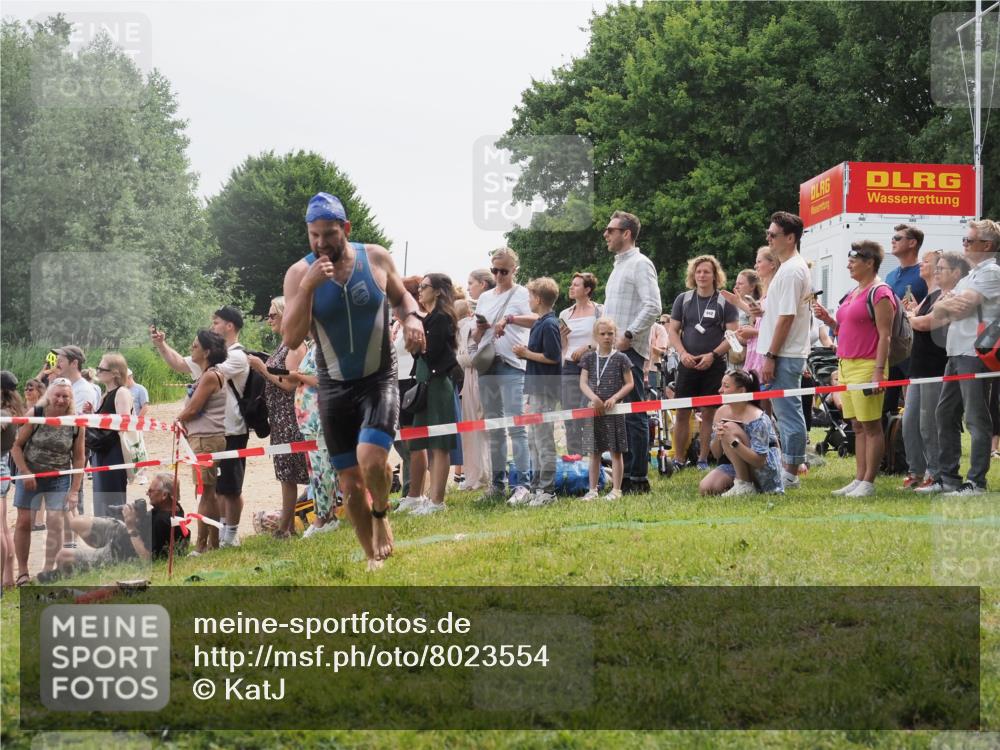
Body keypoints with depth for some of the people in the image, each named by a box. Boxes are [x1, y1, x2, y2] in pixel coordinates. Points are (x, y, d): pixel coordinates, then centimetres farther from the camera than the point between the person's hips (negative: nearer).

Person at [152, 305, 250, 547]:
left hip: (231, 432, -9)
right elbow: (180, 365, 18)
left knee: (231, 487, -1)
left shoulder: (238, 357, -11)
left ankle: (231, 535, 7)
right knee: (218, 486, 13)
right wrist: (161, 345, 9)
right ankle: (223, 530, 20)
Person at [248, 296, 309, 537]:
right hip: (280, 418, 9)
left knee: (288, 473, -6)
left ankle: (286, 528, -4)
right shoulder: (285, 345, 17)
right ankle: (287, 526, 11)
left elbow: (290, 383, -18)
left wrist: (262, 368, -14)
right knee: (286, 474, 9)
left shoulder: (296, 344, -11)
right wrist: (260, 368, 6)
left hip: (289, 416, -9)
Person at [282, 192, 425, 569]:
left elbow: (401, 297, 14)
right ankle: (374, 558, 23)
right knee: (351, 484, 5)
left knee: (371, 458, -25)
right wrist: (308, 287, -26)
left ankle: (382, 514, 7)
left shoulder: (376, 258, -4)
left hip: (380, 379, -1)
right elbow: (291, 337, -15)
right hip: (334, 388, 1)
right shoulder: (299, 273, -7)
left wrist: (411, 317, -9)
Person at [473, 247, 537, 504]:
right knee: (493, 428, 9)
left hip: (512, 366, -6)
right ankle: (497, 483, 14)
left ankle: (522, 484, -14)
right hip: (487, 367, 6)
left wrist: (509, 319, -28)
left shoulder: (522, 294, 1)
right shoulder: (485, 298, 19)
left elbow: (536, 319, -17)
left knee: (516, 426, -12)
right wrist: (480, 328, 0)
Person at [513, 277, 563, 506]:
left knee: (543, 439, -7)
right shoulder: (540, 323, 14)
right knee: (534, 440, 14)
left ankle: (547, 490, -4)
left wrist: (527, 354, -12)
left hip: (545, 390, -10)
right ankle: (536, 486, 20)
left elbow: (553, 356, -21)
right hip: (537, 390, 10)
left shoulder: (549, 325, -16)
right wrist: (526, 352, 5)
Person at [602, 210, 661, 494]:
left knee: (634, 414, -8)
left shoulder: (640, 264, -7)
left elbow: (653, 306, -18)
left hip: (629, 351, -10)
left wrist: (629, 335, -19)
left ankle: (639, 478, -7)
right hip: (612, 350, 10)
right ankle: (624, 474, 16)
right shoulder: (619, 266, 22)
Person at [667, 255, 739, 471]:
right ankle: (679, 459, 5)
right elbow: (672, 330, 9)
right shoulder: (683, 299, 9)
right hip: (688, 364, 2)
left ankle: (703, 459, 8)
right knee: (682, 413, -1)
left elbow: (733, 334, -3)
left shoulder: (724, 302, 2)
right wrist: (683, 353, -7)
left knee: (708, 413, 1)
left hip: (714, 365, -2)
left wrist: (712, 355, -14)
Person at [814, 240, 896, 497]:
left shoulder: (880, 293, -9)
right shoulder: (854, 293, 18)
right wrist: (828, 320, 8)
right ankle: (859, 479, 12)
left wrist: (878, 372, -20)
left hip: (866, 366, -9)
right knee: (858, 427, 10)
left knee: (871, 426, -5)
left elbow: (885, 335, -14)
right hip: (847, 365, 9)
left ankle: (868, 483, -5)